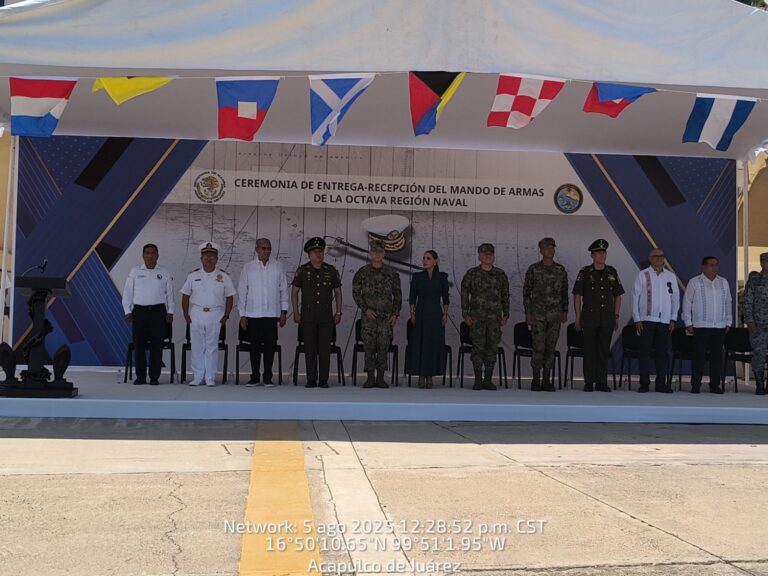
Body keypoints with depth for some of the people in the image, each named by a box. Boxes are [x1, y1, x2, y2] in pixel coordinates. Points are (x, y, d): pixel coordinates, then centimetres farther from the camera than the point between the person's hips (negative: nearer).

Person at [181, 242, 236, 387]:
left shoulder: (223, 277, 4)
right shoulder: (193, 276, 7)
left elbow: (229, 297, 6)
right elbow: (185, 297, 10)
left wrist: (226, 316, -2)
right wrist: (186, 315, 1)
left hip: (215, 315, -1)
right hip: (196, 314, 1)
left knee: (212, 347, 1)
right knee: (197, 347, 4)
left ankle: (210, 377, 7)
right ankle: (197, 377, 12)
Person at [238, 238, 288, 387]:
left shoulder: (279, 267, 6)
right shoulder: (248, 268, 5)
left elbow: (283, 290, 8)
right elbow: (242, 292, 6)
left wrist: (284, 312, 3)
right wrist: (242, 315, 3)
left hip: (272, 314, 0)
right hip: (253, 314, 0)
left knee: (270, 346, 1)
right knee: (255, 346, 3)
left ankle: (268, 377, 10)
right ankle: (255, 377, 12)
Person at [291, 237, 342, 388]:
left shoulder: (331, 271, 5)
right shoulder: (302, 270, 2)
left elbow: (338, 292, 11)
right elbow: (294, 292, 6)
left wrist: (338, 313, 5)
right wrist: (296, 312, -1)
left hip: (326, 316, 1)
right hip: (308, 316, -1)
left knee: (325, 348, 0)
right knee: (310, 348, 1)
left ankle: (323, 380, 7)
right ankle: (311, 380, 7)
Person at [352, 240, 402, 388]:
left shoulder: (392, 273, 5)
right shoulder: (362, 273, 3)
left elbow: (397, 295, 8)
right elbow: (356, 293, 2)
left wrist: (395, 314, -1)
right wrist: (365, 309, -10)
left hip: (386, 316, 1)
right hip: (368, 316, 0)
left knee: (383, 347, 1)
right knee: (369, 347, 1)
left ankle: (380, 378, 8)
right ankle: (370, 378, 8)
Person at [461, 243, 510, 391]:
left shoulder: (500, 275, 8)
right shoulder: (472, 273, 3)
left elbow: (505, 295, 13)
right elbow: (464, 294, 4)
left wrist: (506, 314, 7)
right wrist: (466, 314, -2)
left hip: (494, 316, 2)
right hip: (477, 316, -2)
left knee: (492, 346, 1)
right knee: (478, 346, -4)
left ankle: (488, 380, 9)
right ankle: (478, 380, 4)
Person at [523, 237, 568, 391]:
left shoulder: (561, 270, 6)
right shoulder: (533, 269, -2)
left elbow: (564, 292, 12)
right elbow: (526, 292, 0)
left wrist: (565, 312, 6)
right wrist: (528, 313, -6)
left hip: (555, 315, 3)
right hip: (538, 314, -3)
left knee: (551, 347, 4)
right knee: (539, 347, -6)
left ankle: (546, 380, 11)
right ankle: (536, 380, 5)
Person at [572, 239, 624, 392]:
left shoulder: (612, 272, 9)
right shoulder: (584, 273, 0)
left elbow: (617, 296, 14)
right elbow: (577, 296, 1)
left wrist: (616, 317, 9)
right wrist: (578, 317, -2)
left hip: (607, 319, 3)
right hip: (589, 319, -2)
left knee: (604, 351, 5)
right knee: (589, 351, 0)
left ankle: (601, 382, 11)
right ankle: (589, 382, 6)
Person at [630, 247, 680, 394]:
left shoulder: (671, 276, 10)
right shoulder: (642, 275, 1)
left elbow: (675, 298, 13)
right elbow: (635, 297, 1)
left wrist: (673, 319, 7)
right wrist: (637, 319, -4)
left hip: (664, 321, 3)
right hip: (646, 320, -3)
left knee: (662, 353, 4)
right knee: (645, 352, -2)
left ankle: (661, 384, 11)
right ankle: (644, 384, 4)